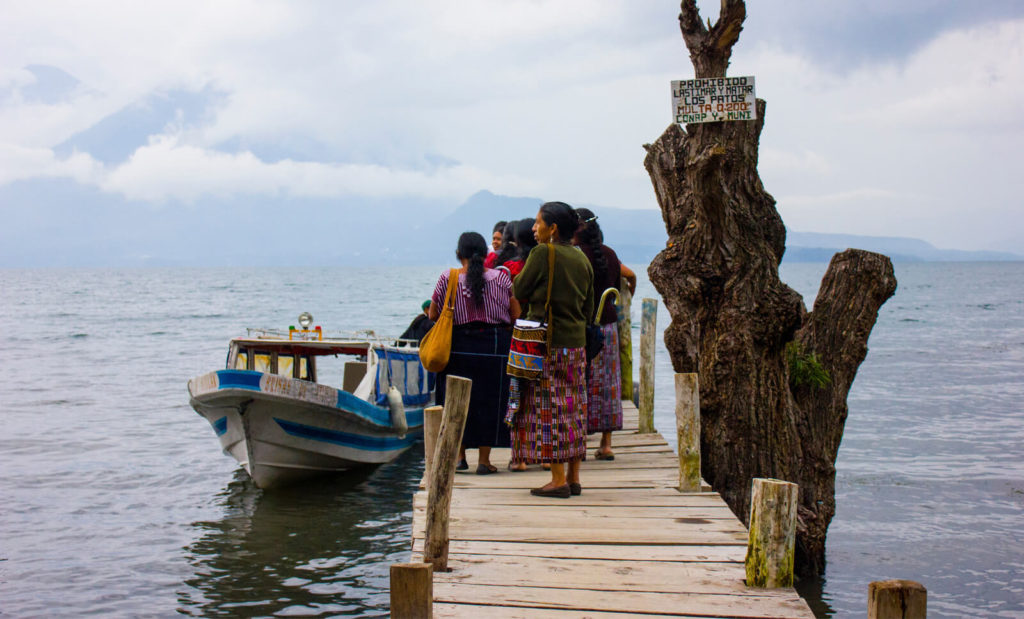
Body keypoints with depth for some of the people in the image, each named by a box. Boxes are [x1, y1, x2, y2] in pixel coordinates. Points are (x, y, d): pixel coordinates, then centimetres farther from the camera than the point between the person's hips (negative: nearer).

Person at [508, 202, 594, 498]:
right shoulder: (582, 259, 9)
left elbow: (519, 291, -6)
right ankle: (573, 477, 14)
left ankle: (558, 479, -3)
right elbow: (589, 307, 13)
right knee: (574, 410, 10)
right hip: (577, 341, 7)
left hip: (547, 342, -7)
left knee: (549, 410, -3)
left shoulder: (542, 253, -11)